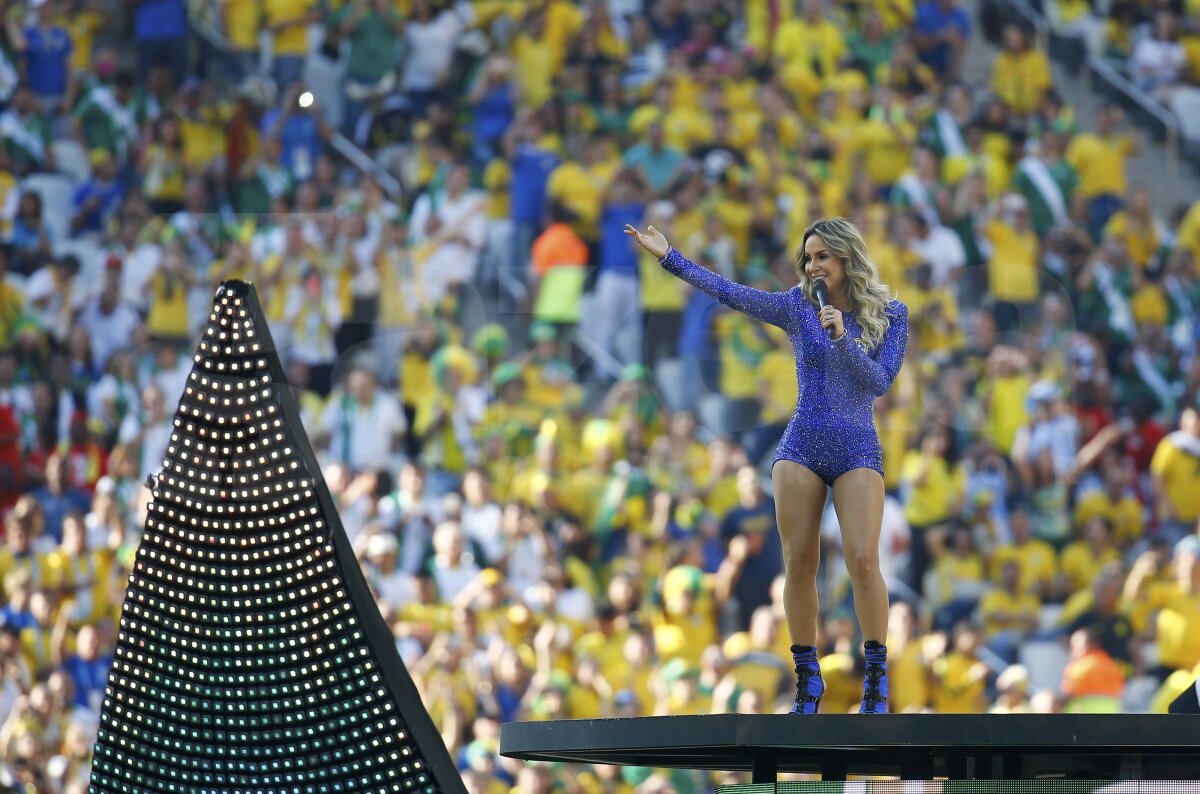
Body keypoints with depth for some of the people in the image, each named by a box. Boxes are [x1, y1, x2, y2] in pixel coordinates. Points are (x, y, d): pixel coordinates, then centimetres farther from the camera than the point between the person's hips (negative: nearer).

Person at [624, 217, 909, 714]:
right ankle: (806, 680, 6)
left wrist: (842, 338, -18)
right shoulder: (798, 308, 6)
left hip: (857, 453, -2)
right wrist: (670, 257, -8)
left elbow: (881, 382, -5)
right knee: (798, 563, -4)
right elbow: (732, 294, -2)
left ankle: (876, 677, -6)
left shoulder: (891, 316, 4)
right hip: (801, 448, 2)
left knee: (863, 559, -16)